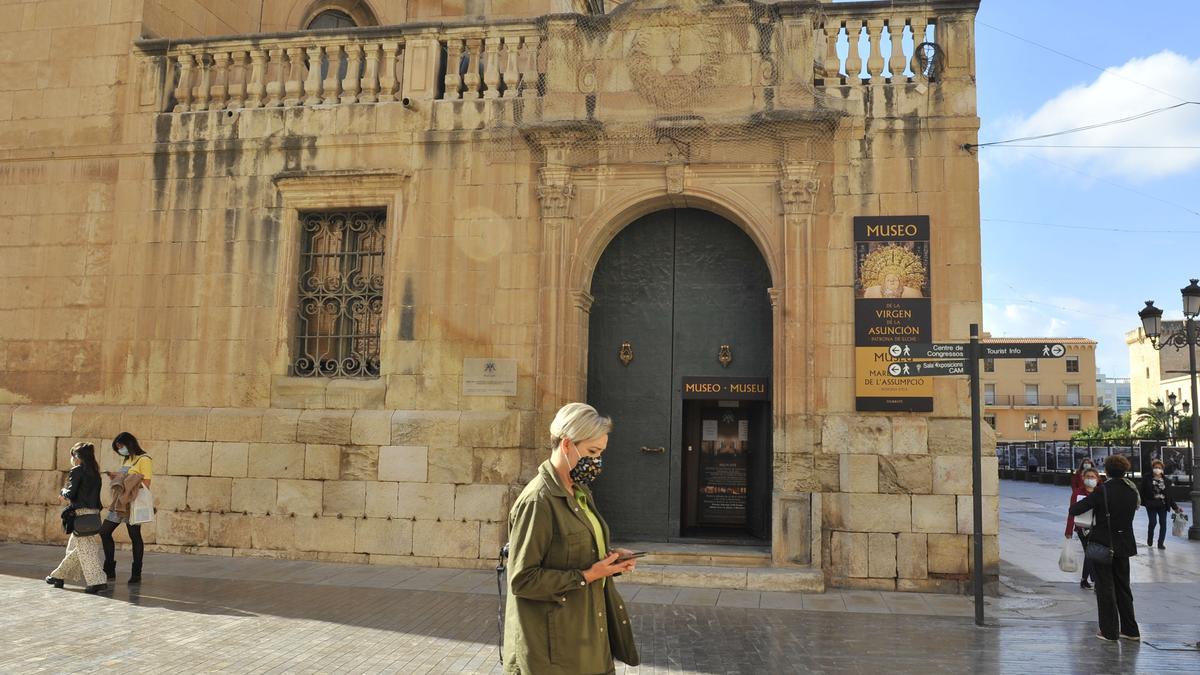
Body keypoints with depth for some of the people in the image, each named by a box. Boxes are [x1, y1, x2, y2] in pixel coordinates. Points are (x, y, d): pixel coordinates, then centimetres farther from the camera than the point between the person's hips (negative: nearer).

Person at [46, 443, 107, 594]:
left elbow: (70, 494, -10)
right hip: (93, 513, 8)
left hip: (81, 514, -8)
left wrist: (64, 492, 10)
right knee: (74, 547, 19)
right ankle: (59, 576, 31)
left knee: (85, 548, -6)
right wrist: (69, 497, 16)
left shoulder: (77, 470, -8)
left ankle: (97, 581, -11)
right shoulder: (95, 472, 14)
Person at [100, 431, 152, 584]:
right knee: (104, 531, 6)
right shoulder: (126, 460, 18)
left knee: (135, 537, -1)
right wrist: (116, 478, 1)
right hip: (120, 503, 9)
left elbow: (145, 485, -15)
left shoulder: (144, 460, -8)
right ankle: (109, 570, 16)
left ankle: (136, 574, 8)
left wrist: (122, 478, -16)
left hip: (133, 504, -9)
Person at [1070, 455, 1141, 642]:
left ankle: (1109, 631, 10)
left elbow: (1075, 510, -22)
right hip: (1124, 545, 6)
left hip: (1102, 544, -5)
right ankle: (1130, 629, 23)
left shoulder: (1102, 491, -19)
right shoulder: (1132, 490, -1)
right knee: (1123, 586, 18)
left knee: (1105, 588, 5)